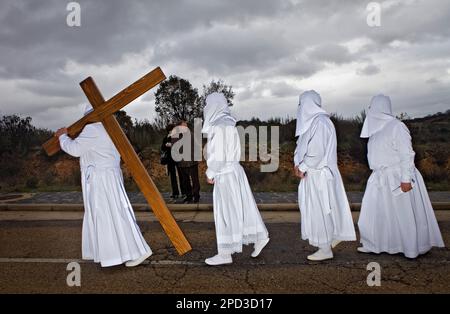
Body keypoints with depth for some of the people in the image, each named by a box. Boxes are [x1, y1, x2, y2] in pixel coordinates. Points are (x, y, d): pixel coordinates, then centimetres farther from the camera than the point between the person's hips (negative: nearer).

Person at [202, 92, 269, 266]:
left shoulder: (219, 126, -17)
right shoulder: (227, 123, 12)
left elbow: (218, 154, -20)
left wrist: (210, 174, -9)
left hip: (226, 174, -9)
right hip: (233, 171, 9)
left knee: (225, 213, -1)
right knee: (241, 208, 16)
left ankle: (225, 254, 9)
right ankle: (260, 237, 27)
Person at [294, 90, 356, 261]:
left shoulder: (320, 122, -17)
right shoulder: (311, 121, 13)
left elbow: (317, 151, -22)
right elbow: (303, 146, 15)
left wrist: (302, 167, -14)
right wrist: (298, 164, 1)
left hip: (318, 174, -9)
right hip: (311, 173, 9)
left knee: (319, 209, -1)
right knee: (314, 208, 17)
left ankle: (325, 249, 11)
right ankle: (333, 237, 32)